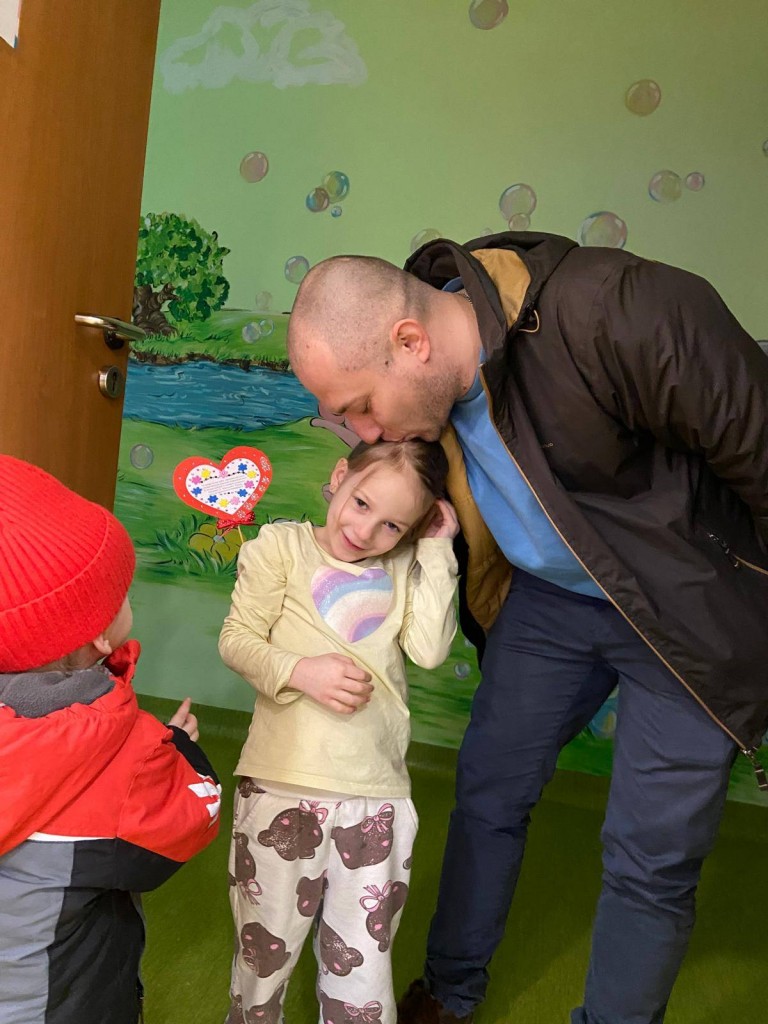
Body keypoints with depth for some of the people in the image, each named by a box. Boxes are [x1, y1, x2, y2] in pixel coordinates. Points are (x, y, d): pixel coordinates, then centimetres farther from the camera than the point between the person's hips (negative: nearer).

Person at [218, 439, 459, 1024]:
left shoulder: (404, 568, 10)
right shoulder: (284, 545, 2)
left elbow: (430, 650, -4)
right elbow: (237, 640, -1)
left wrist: (436, 551, -2)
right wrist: (300, 670, -18)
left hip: (379, 799, 2)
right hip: (284, 787, -2)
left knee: (363, 969, 9)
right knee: (265, 954, 15)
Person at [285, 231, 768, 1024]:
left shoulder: (618, 315, -35)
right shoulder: (426, 378, -11)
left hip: (688, 613, -6)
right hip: (548, 595, 6)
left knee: (649, 856, 2)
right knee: (487, 790, 14)